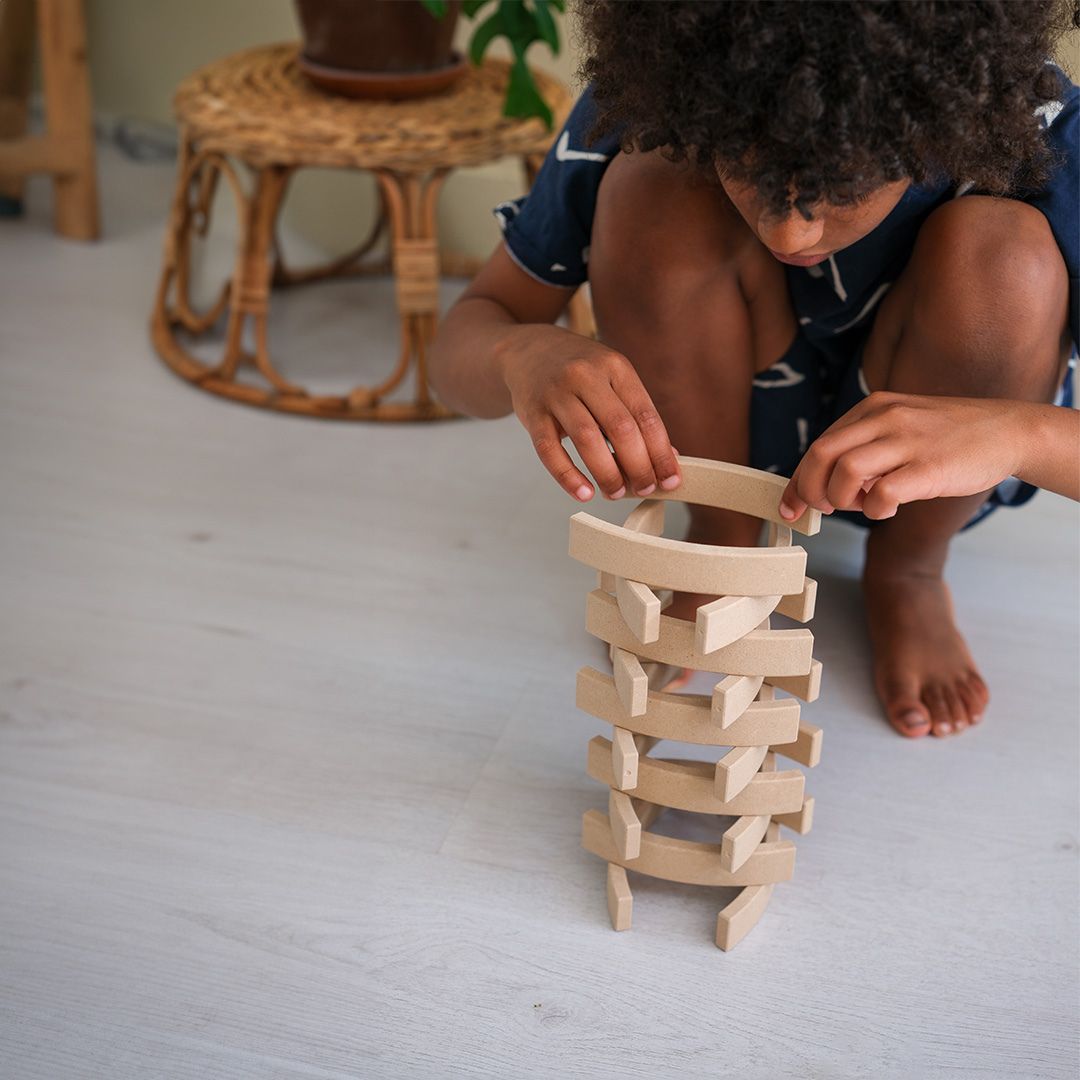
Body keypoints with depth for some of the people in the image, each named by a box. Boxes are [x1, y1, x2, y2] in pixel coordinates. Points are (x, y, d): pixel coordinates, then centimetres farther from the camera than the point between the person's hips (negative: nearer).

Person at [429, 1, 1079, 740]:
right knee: (655, 191, -28)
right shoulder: (649, 107, -26)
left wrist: (1013, 431, -55)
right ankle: (721, 548, -5)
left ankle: (909, 576, -4)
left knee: (1005, 257, -32)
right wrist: (523, 355, -43)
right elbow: (463, 344, -19)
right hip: (744, 429, 1)